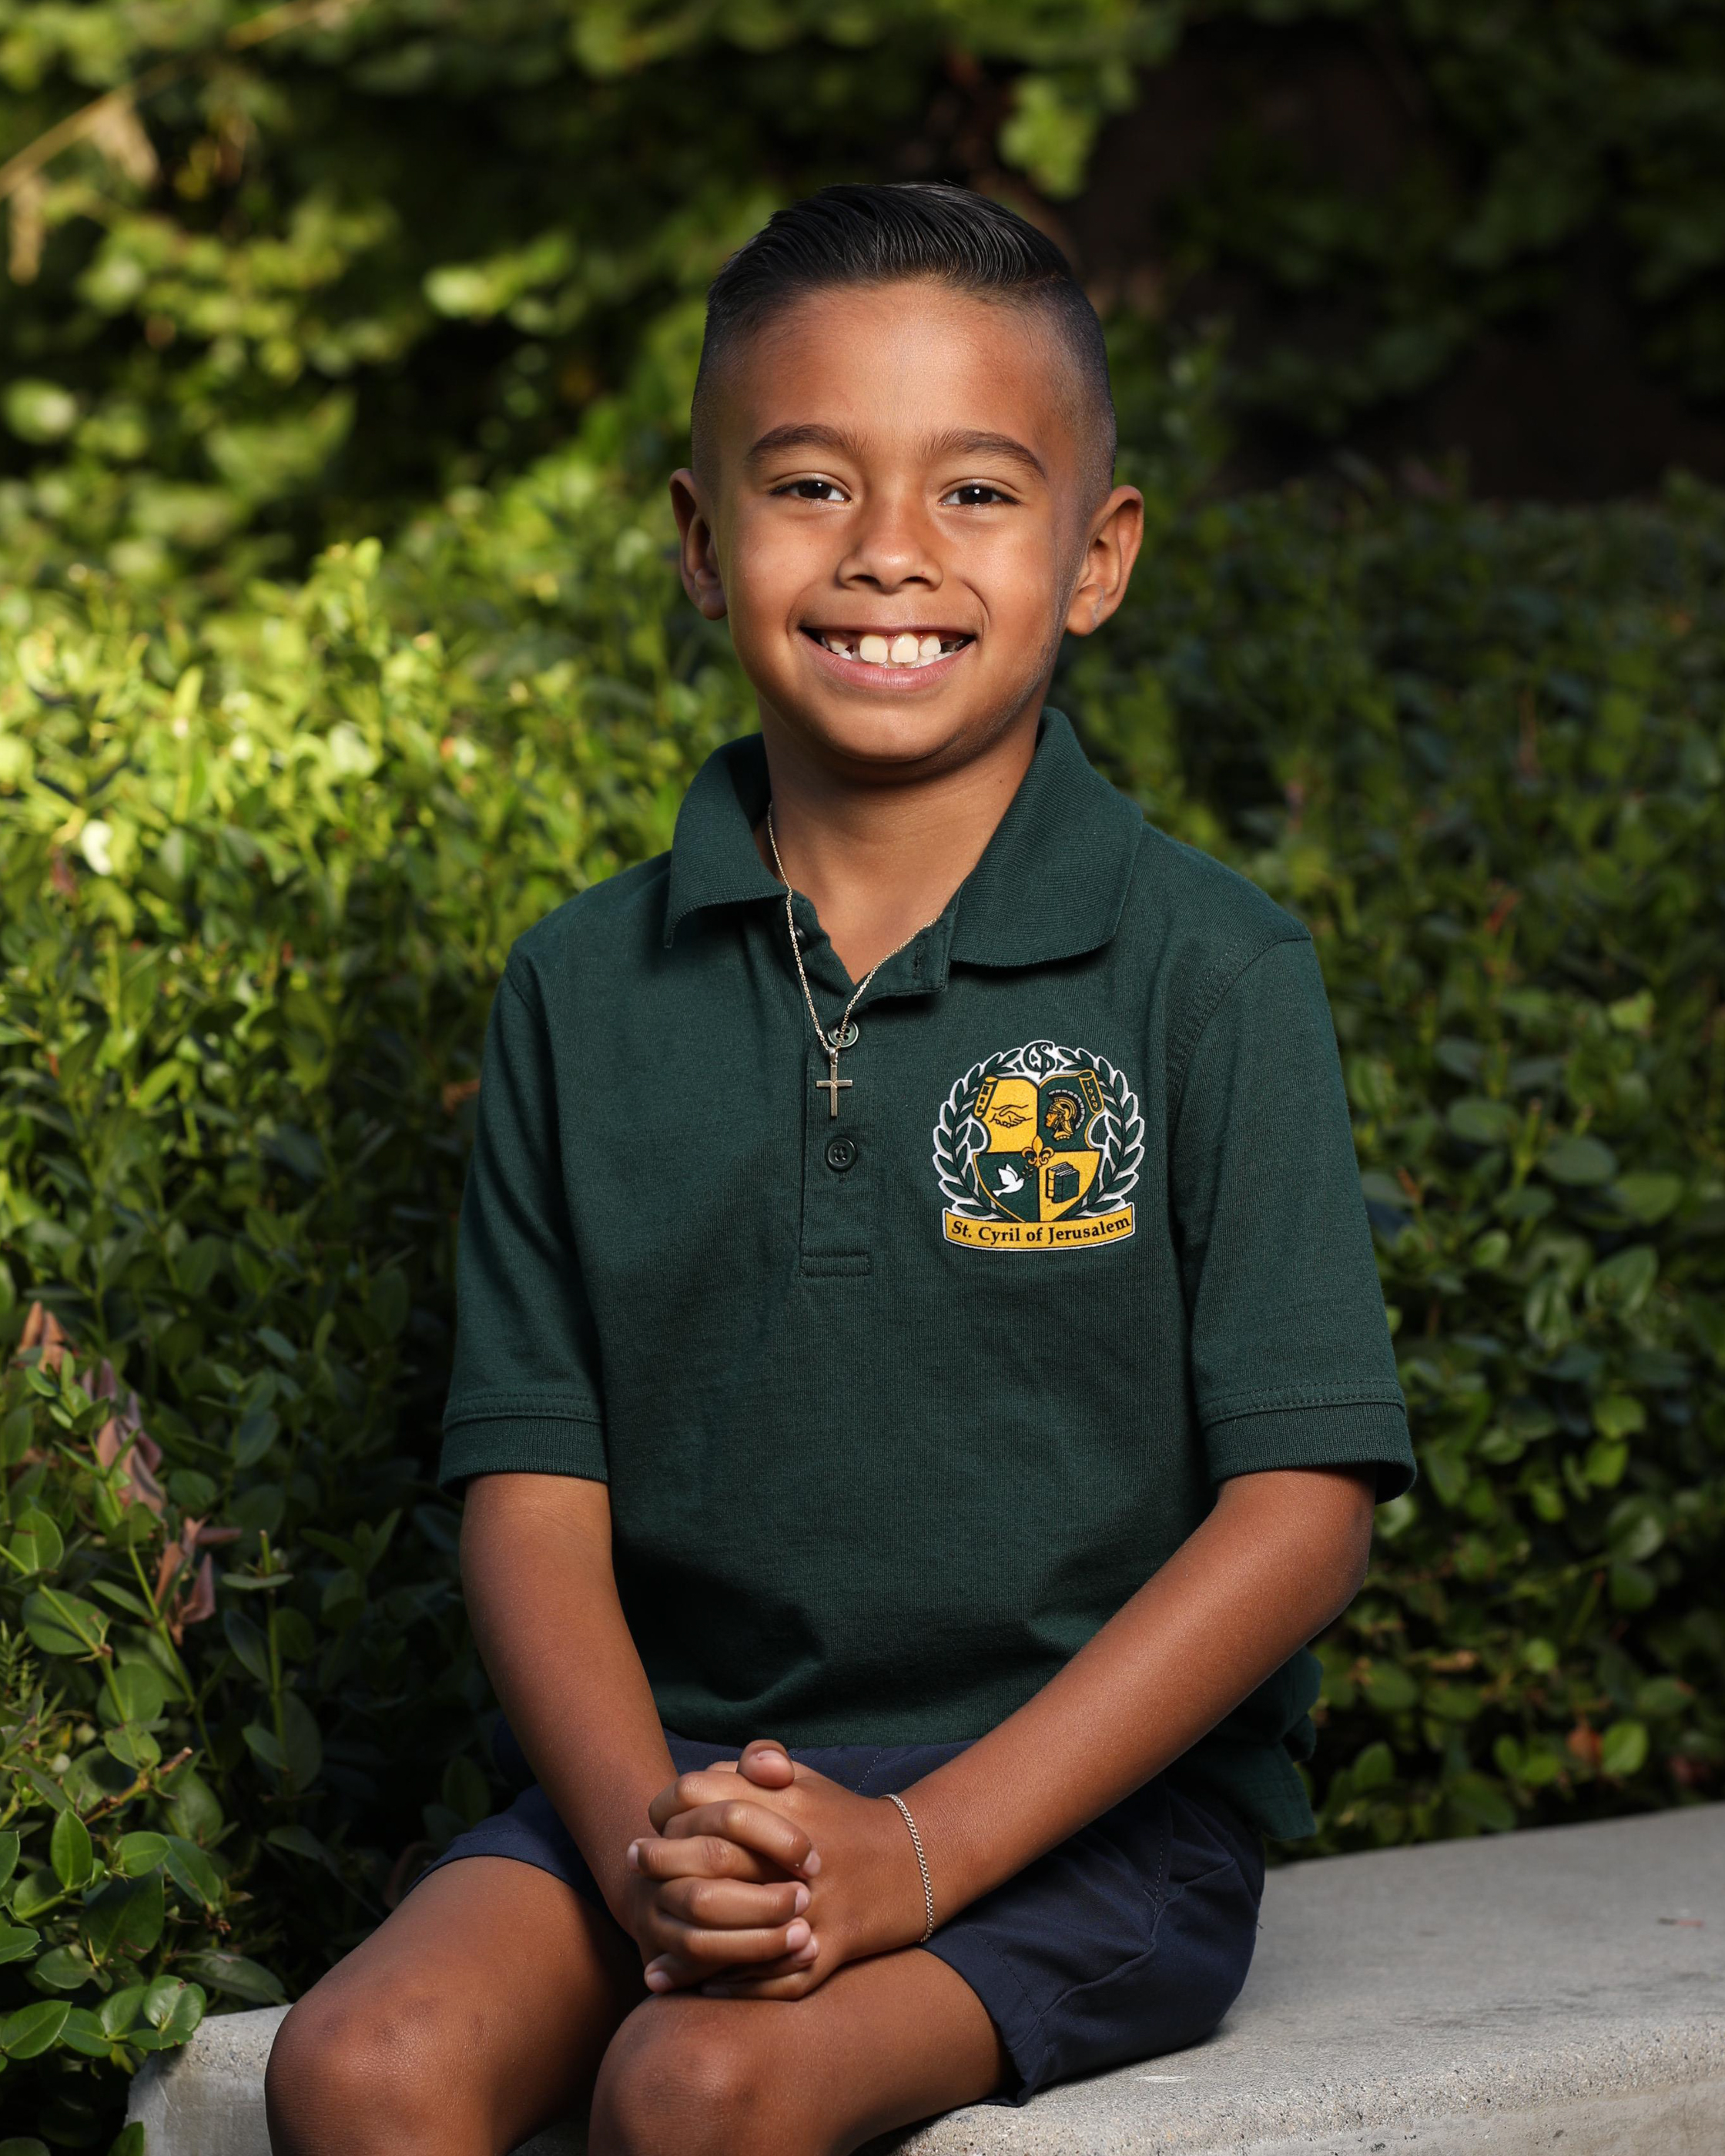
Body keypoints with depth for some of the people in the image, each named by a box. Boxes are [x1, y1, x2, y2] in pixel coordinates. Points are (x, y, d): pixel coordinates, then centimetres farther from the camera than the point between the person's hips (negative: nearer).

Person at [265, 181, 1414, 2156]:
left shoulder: (1206, 976, -5)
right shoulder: (582, 995, 6)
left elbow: (1301, 1505, -8)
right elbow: (533, 1490, 4)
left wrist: (914, 1848, -17)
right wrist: (645, 1839, -16)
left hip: (1092, 1793, -3)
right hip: (685, 1761, 4)